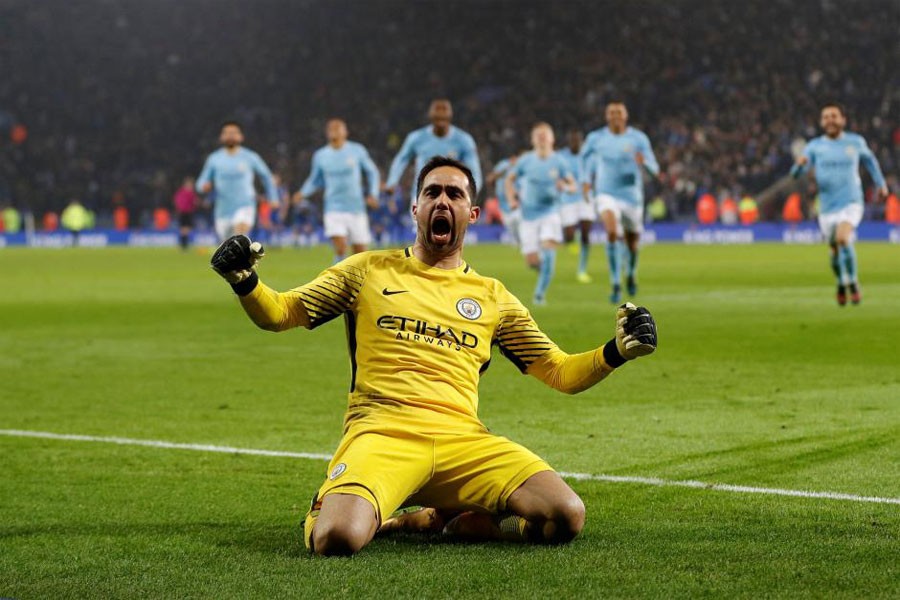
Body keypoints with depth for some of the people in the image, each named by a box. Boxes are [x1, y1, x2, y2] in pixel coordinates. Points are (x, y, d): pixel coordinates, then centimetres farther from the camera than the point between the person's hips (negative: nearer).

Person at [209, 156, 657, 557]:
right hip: (382, 431, -3)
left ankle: (439, 520, 3)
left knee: (566, 517, -22)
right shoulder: (369, 271, 17)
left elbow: (561, 373, 22)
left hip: (462, 439, 3)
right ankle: (370, 514, 6)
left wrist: (617, 351, 4)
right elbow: (278, 314, 17)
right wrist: (244, 282, -5)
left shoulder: (491, 296, 21)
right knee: (337, 538, -34)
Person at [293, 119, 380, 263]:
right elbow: (315, 180, 15)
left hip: (356, 209, 0)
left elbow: (372, 172, 10)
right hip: (334, 209, 0)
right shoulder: (320, 155, 3)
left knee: (360, 252, 5)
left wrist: (372, 194, -3)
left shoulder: (357, 150, 0)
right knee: (340, 248, -19)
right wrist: (303, 193, -3)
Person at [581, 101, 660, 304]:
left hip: (631, 196, 1)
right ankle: (616, 285, -23)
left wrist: (644, 162, -29)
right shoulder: (596, 138, -1)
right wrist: (588, 179, 15)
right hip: (607, 195, -1)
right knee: (611, 232, -26)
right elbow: (586, 154, 22)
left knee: (632, 242, 12)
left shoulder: (638, 139, -5)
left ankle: (631, 274, 46)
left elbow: (654, 169, -7)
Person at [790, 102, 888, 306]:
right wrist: (800, 164, -31)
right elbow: (796, 173, -8)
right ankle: (841, 284, 39)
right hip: (827, 207, 2)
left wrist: (881, 183, 25)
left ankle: (853, 282, -9)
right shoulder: (815, 146, 0)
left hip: (851, 203, -2)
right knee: (835, 251, 9)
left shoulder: (855, 142, 2)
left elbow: (869, 160, 23)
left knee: (843, 239, -27)